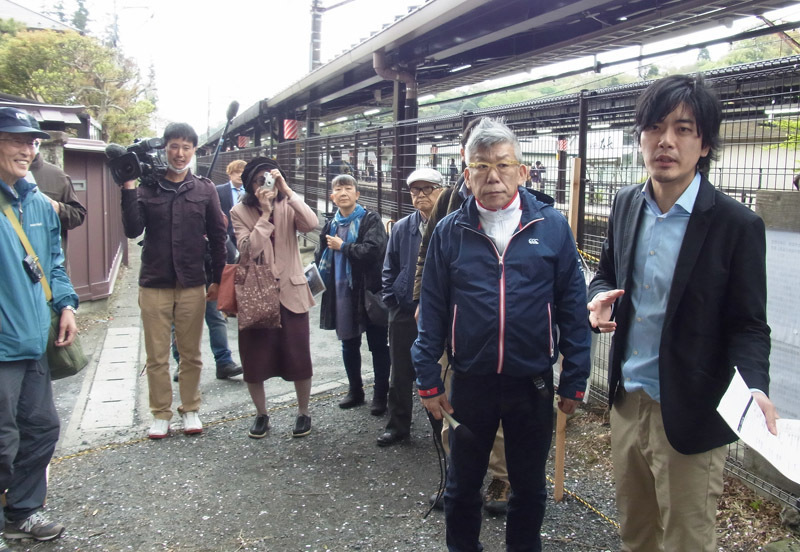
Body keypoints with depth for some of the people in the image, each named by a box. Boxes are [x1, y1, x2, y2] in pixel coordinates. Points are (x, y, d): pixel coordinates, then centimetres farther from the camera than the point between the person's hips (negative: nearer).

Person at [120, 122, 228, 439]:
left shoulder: (205, 190, 3)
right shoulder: (146, 188, 1)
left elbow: (217, 236, 6)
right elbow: (132, 230, -9)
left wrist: (217, 279, 4)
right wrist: (128, 189, -16)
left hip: (192, 285, 1)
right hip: (154, 285, 0)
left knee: (191, 354, 10)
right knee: (157, 356, 7)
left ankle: (190, 409, 25)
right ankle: (160, 413, 20)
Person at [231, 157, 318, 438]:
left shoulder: (288, 206, 1)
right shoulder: (240, 212, -1)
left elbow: (311, 224, -21)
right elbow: (249, 248, -16)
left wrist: (287, 191, -23)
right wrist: (265, 213, -18)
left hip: (290, 292, 0)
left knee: (298, 357, 4)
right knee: (254, 359, 8)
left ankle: (303, 413, 25)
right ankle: (261, 415, 29)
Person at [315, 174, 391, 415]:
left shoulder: (370, 219, -6)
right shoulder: (331, 224, 11)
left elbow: (373, 250, -21)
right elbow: (321, 257, 15)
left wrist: (342, 247, -13)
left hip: (370, 292, -5)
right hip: (342, 293, 6)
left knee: (378, 345, 4)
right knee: (349, 345, 15)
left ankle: (381, 394, 15)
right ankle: (355, 390, 30)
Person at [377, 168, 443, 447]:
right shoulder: (401, 228, 5)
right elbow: (389, 270, 11)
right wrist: (392, 302, 3)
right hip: (404, 313, 4)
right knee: (400, 373, 12)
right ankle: (398, 425, 27)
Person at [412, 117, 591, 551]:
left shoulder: (552, 227, -4)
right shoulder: (449, 232, -2)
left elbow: (572, 308, -2)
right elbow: (432, 312, 0)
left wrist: (574, 381, -2)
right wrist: (428, 381, 0)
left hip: (533, 384, 0)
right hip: (470, 382, 1)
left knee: (529, 486, 18)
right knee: (463, 484, 18)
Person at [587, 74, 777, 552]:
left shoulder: (736, 224, -15)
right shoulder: (627, 205, 2)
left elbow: (748, 325, -11)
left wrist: (754, 388, -29)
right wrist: (601, 299, -9)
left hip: (689, 415, -5)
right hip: (627, 401, 5)